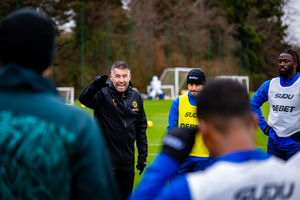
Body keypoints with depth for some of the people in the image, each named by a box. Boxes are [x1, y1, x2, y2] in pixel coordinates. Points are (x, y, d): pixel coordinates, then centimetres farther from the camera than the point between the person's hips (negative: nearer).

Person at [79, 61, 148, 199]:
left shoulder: (135, 97, 7)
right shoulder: (103, 94, -8)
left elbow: (141, 127, 14)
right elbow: (84, 99, -29)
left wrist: (142, 156, 12)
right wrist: (95, 85, -49)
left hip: (127, 159, 5)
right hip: (105, 158, -5)